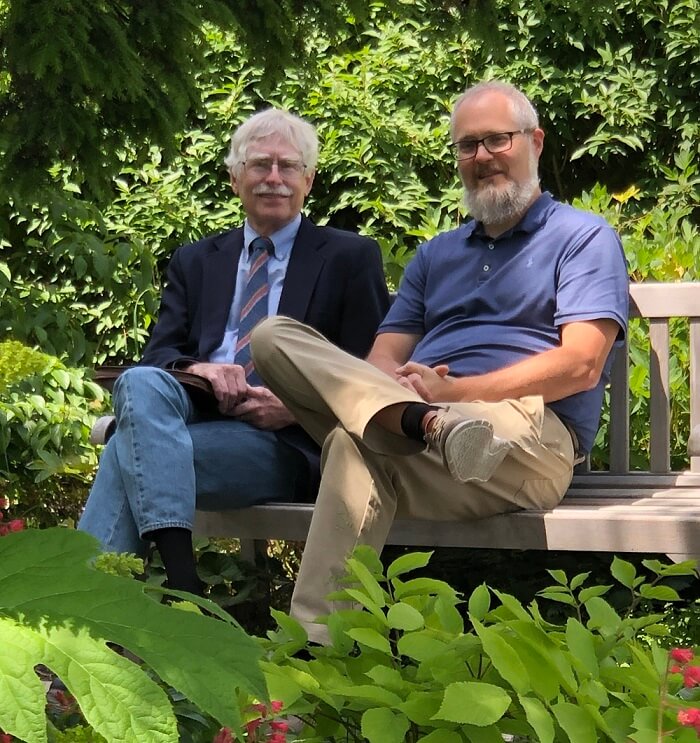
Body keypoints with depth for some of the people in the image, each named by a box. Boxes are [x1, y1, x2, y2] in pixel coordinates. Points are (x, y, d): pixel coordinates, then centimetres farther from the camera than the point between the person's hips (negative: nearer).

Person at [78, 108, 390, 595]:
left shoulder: (351, 258, 14)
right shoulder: (195, 262, 25)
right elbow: (159, 352, 14)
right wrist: (196, 369, -12)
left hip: (284, 437, -4)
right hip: (195, 411, 4)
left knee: (134, 447, -30)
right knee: (140, 384, -34)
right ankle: (178, 571, -44)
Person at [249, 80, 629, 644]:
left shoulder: (584, 238, 12)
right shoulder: (436, 255, 32)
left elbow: (581, 364, -4)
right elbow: (386, 357, 18)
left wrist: (455, 390, -15)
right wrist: (415, 401, -10)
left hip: (532, 435, -6)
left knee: (355, 446, -36)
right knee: (273, 337, -17)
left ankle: (316, 644, -46)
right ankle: (421, 424, -40)